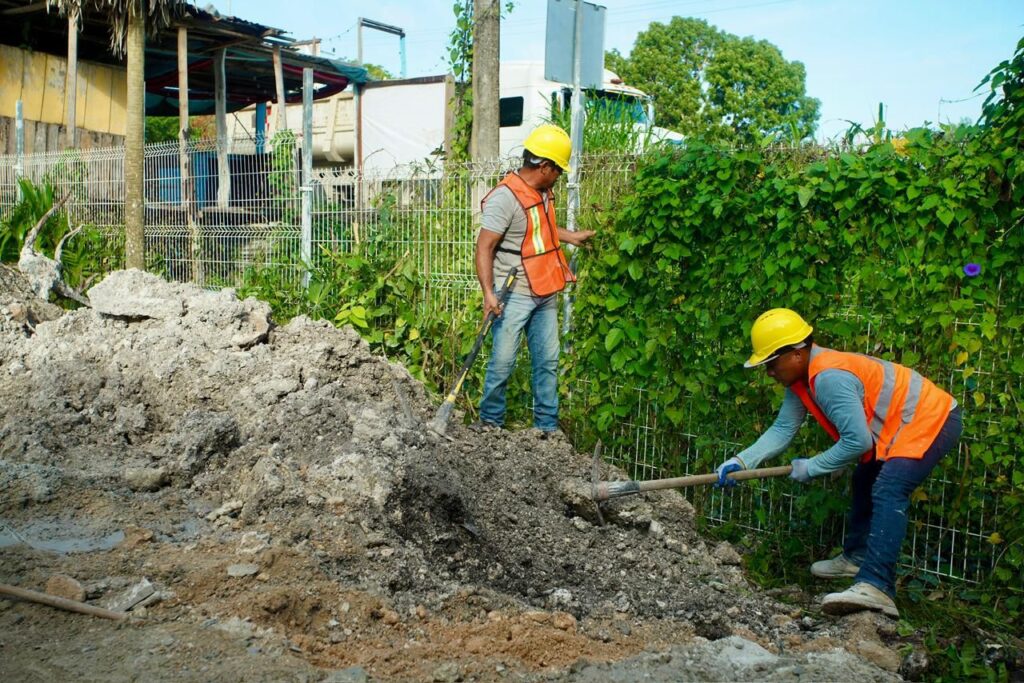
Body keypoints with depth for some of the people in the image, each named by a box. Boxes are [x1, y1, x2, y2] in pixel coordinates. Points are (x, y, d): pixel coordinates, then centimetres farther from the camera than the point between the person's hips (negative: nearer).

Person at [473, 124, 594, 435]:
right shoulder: (505, 197, -18)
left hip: (545, 294, 8)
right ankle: (490, 421, 17)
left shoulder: (543, 193, 9)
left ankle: (547, 425, 19)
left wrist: (573, 237, 31)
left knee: (547, 362, 10)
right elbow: (484, 247, -21)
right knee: (502, 362, 0)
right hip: (514, 296, -8)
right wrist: (488, 293, -29)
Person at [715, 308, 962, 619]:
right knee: (865, 481, 25)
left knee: (887, 492, -27)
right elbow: (782, 429, -2)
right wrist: (742, 461, -15)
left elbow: (858, 441, -31)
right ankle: (856, 556, 42)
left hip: (932, 419, -11)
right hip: (903, 423, 11)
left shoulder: (828, 378, -31)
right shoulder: (801, 378, -1)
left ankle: (875, 587, -37)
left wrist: (811, 467, -19)